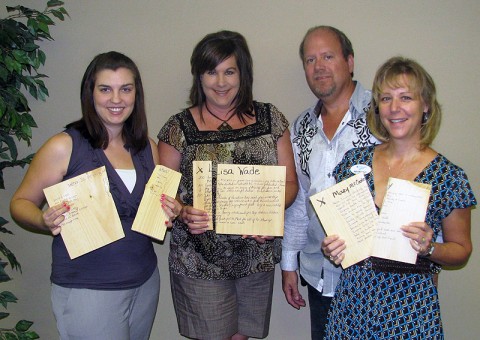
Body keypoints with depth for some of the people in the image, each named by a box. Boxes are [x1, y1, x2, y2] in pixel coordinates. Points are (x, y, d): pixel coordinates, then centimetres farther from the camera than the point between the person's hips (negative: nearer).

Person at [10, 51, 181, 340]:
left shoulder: (147, 147, 3)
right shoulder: (64, 147, -12)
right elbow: (21, 203, -5)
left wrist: (170, 213, -6)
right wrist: (45, 221, -25)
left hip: (146, 283, 5)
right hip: (87, 291, -5)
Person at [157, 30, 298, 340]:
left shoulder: (270, 118, 3)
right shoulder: (179, 128, -3)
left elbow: (289, 182, 5)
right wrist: (183, 213, -19)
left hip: (257, 255, 2)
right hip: (200, 260, -2)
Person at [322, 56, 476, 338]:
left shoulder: (449, 176, -9)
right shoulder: (355, 161, -1)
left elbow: (462, 249, 2)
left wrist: (428, 248, -17)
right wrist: (332, 247, -9)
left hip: (411, 308, -3)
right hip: (352, 301, 3)